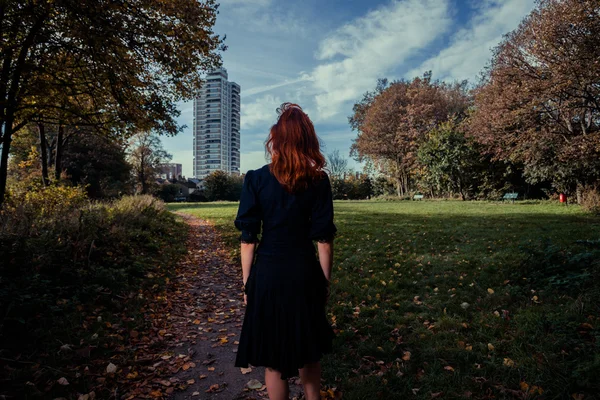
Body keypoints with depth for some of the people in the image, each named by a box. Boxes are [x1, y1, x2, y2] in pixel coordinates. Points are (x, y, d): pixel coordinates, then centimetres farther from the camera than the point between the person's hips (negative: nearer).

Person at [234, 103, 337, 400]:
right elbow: (324, 238, -3)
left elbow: (248, 238, -7)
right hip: (304, 273, 2)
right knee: (308, 350, 22)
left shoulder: (255, 179, -7)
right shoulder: (318, 181, -3)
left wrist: (247, 283, 2)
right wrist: (325, 281, 7)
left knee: (274, 357, 14)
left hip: (268, 274, -2)